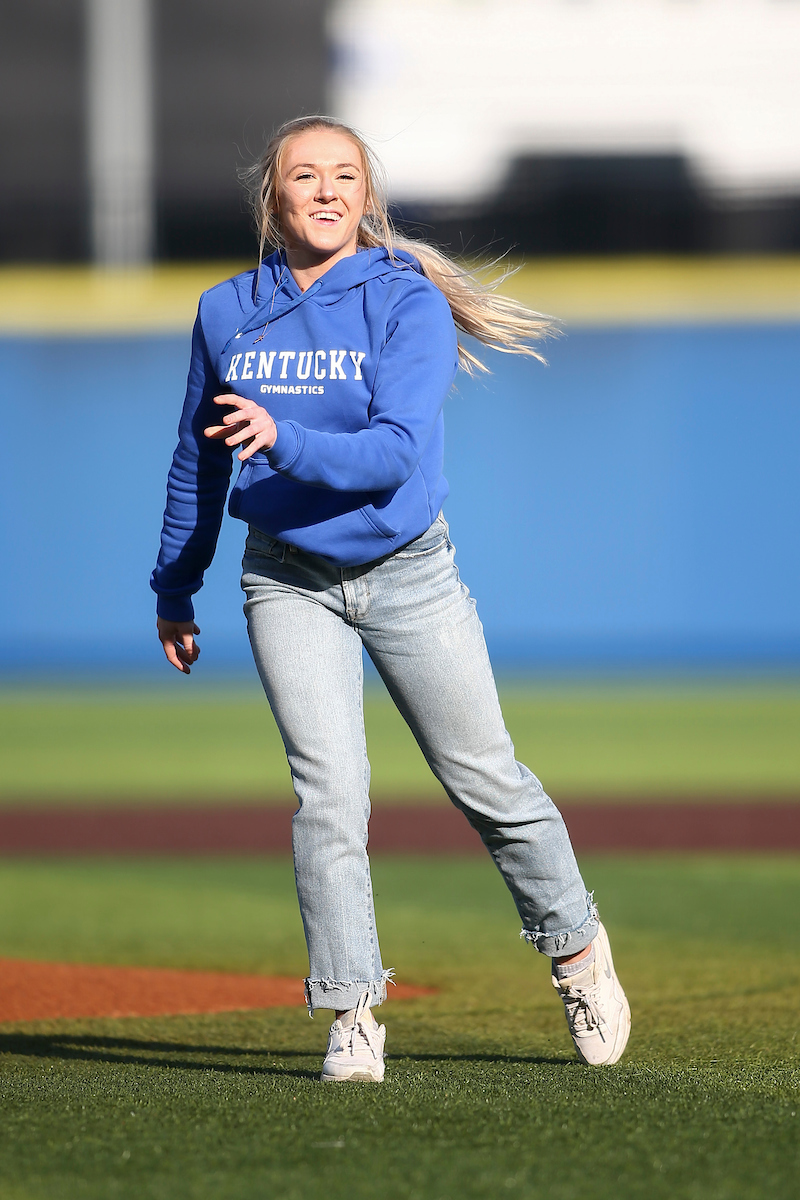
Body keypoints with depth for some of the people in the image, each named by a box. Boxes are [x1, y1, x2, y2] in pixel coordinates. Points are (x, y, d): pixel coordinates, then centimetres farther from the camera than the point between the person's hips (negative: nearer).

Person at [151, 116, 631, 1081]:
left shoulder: (411, 304, -11)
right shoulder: (226, 313, 1)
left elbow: (395, 452, -24)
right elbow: (199, 460, 13)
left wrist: (283, 440, -40)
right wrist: (174, 588, 20)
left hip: (407, 574, -1)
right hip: (288, 581, 2)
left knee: (486, 782, 7)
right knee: (329, 791, -11)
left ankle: (575, 948, 30)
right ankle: (351, 1015, -6)